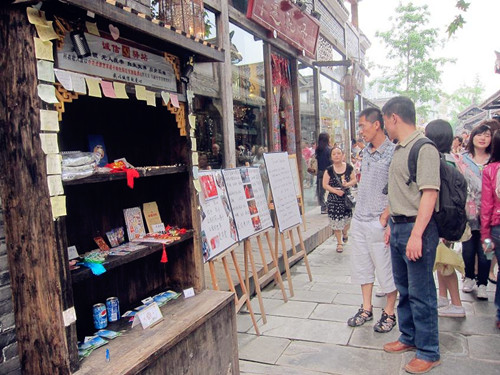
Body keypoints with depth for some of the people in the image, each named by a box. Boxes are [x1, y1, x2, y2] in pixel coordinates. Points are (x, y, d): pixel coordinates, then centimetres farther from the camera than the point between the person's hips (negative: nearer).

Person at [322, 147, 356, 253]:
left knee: (347, 219, 11)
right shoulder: (329, 170, -6)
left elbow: (354, 180, 5)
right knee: (336, 221, 0)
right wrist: (336, 191, -18)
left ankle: (344, 233, 46)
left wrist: (348, 184, -16)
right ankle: (339, 243, 16)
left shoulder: (349, 167, -2)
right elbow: (325, 185, -6)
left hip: (346, 197, 2)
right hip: (334, 199, -1)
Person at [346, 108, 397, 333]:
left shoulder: (392, 152, -12)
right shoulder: (366, 151, 12)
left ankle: (389, 313, 21)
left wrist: (386, 216, -18)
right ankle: (366, 309, 28)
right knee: (362, 265, 15)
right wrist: (359, 209, 15)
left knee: (386, 268, 5)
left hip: (379, 222, -8)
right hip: (359, 219, 8)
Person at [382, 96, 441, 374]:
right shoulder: (399, 149, 13)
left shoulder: (424, 148, -16)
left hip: (416, 228, -9)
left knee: (421, 292, 2)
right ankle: (409, 337, 36)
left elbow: (429, 194, -22)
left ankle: (429, 352, 18)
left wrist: (416, 234, -25)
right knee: (404, 288, 19)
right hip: (398, 226, 9)